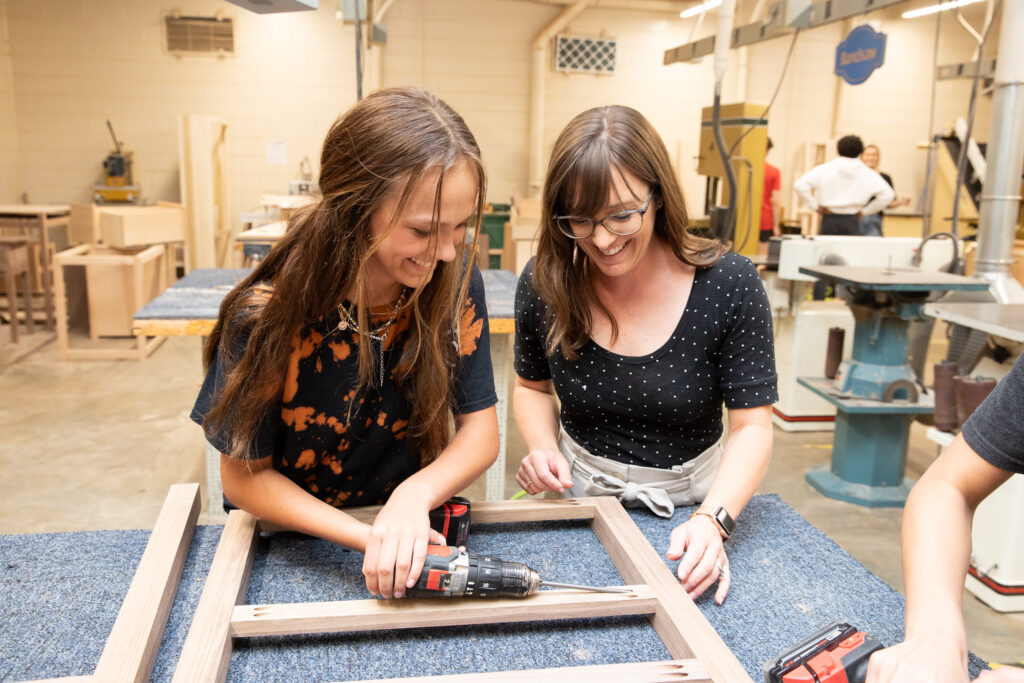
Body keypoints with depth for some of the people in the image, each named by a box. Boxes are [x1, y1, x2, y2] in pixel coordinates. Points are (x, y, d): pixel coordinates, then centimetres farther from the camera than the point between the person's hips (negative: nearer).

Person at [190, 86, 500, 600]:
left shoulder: (456, 281, -15)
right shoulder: (269, 316, -22)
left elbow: (481, 429, -8)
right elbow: (244, 476, -11)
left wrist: (418, 493, -28)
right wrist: (369, 538, -24)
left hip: (415, 533, 2)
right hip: (293, 547, -1)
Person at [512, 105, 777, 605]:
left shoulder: (729, 284, -15)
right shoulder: (545, 284, -8)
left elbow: (752, 425, -11)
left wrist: (714, 518, -27)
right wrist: (543, 446, -9)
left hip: (689, 499, 0)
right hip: (578, 493, 1)